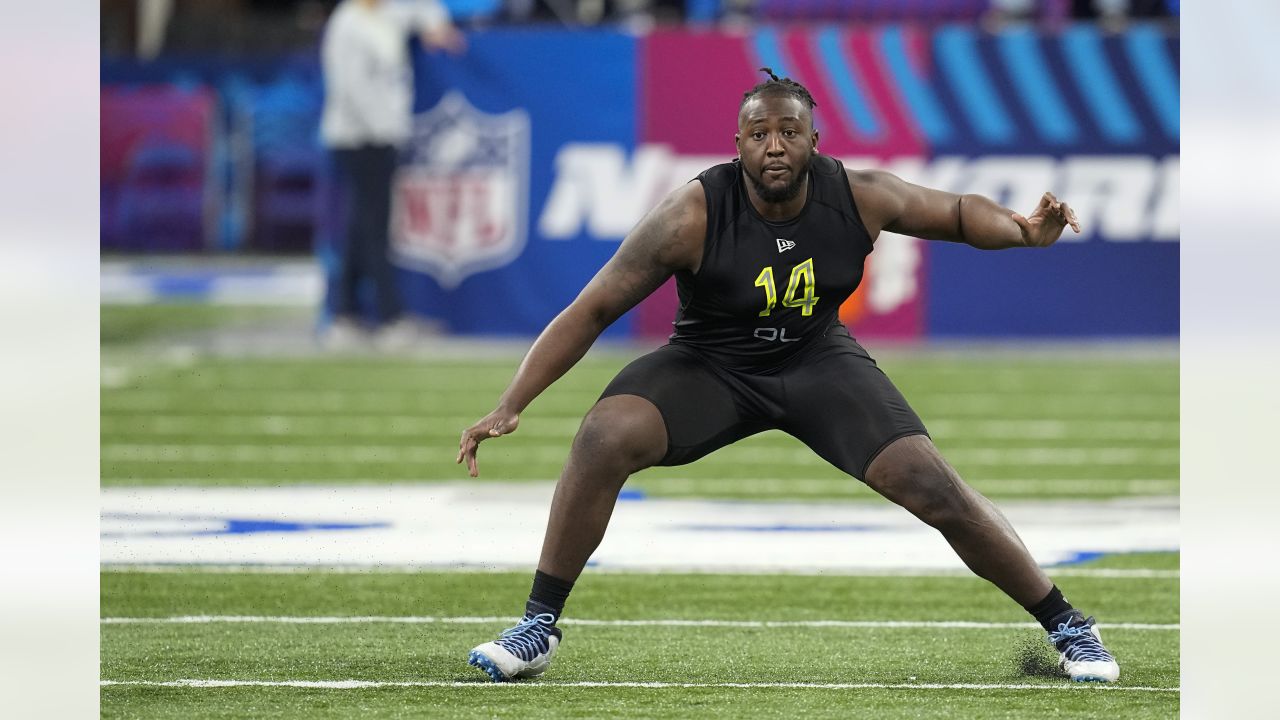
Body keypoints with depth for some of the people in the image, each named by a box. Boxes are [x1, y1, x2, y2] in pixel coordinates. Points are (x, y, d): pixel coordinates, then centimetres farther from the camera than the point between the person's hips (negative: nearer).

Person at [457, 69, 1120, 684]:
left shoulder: (858, 199, -17)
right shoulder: (692, 217, -25)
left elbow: (959, 212, 1)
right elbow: (592, 310, -20)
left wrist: (1023, 231, -22)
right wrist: (511, 406, -27)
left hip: (818, 361, 2)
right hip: (710, 366, -2)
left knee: (934, 488, -14)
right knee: (604, 437, -30)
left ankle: (1066, 626, 7)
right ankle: (538, 628, -15)